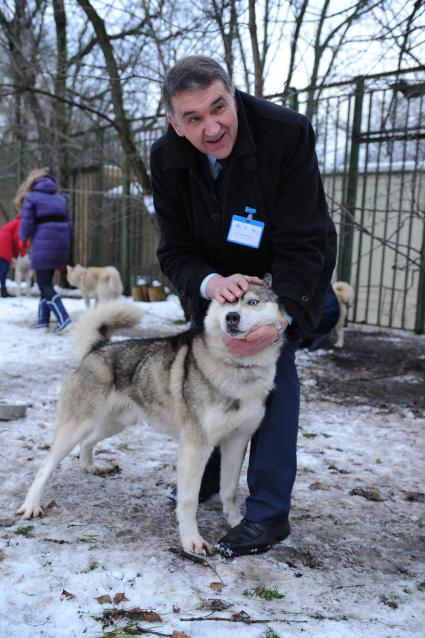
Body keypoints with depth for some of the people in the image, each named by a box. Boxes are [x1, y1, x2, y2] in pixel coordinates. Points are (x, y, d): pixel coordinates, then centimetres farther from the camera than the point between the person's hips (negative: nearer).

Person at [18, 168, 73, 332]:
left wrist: (24, 238, 16)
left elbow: (27, 225, -4)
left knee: (45, 285, -3)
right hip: (61, 243, 6)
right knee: (46, 282, 17)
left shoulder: (31, 197, 1)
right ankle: (43, 319, 18)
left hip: (44, 245, -6)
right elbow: (68, 225, 14)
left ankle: (63, 318, -16)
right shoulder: (60, 198, 18)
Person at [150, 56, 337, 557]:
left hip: (288, 274, -4)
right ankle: (207, 470, 31)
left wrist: (280, 315, -46)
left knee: (273, 367, -15)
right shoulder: (167, 159, -21)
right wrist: (209, 284, -40)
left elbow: (302, 243, -32)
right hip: (217, 275, 5)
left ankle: (269, 512, -6)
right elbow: (176, 250, -18)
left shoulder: (287, 132, -32)